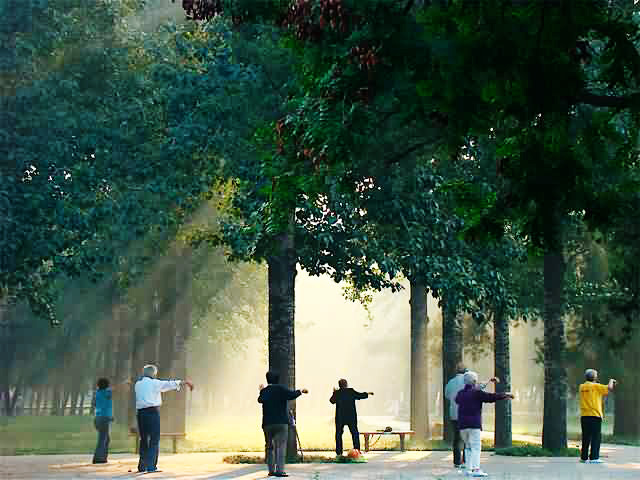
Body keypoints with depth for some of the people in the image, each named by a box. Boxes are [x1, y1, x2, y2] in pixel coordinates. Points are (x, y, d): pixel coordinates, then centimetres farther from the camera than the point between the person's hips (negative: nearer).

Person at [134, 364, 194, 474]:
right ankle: (151, 466, -8)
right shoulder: (154, 383, -3)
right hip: (152, 411, -6)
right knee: (154, 439, -2)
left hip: (140, 412, 6)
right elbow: (169, 384, 4)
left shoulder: (138, 384, 14)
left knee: (144, 439, 15)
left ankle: (142, 466, 17)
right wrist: (184, 382, 17)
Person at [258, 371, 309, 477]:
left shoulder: (264, 391, 7)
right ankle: (279, 470, -14)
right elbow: (291, 395, -17)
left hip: (267, 423, 4)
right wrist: (301, 391, 1)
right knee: (281, 446, -5)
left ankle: (271, 470, 14)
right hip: (281, 423, -4)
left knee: (269, 446, 14)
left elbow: (260, 400, 25)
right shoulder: (281, 389, -5)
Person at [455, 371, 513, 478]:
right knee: (476, 446, -9)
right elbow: (491, 397, -6)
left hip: (462, 425, 6)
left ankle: (469, 469, 11)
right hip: (474, 424, -6)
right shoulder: (477, 392, -5)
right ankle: (476, 469, -21)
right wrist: (505, 395, 6)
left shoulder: (460, 393, 13)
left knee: (468, 446, 16)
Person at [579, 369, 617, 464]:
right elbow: (609, 388, -12)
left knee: (586, 438, 10)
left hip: (584, 416, 6)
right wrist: (611, 381, 9)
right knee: (596, 437, -2)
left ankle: (584, 457, 12)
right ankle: (594, 457, -5)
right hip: (595, 415, -6)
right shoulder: (596, 386, -8)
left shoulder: (582, 387, 10)